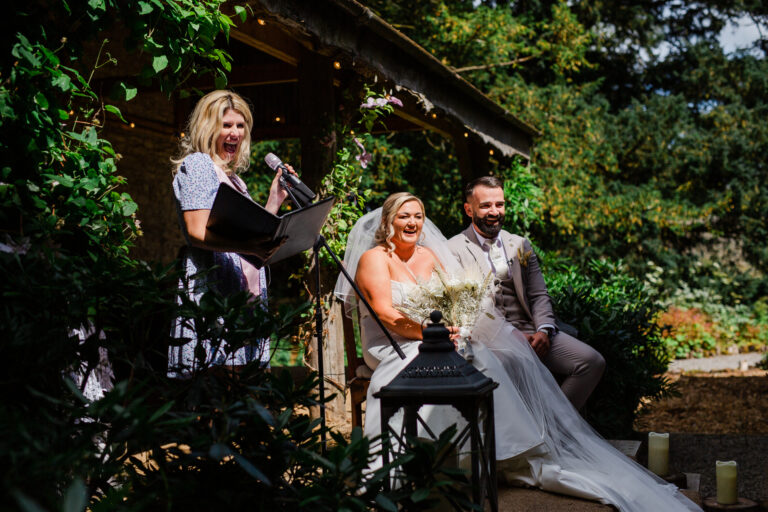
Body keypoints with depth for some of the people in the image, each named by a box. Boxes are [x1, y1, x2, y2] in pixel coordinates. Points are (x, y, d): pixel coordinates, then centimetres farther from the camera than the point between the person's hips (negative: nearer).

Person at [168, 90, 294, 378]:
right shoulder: (198, 164, 0)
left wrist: (275, 200, 20)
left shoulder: (234, 178, 26)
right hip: (212, 291, -8)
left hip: (246, 294, 8)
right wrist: (248, 249, -29)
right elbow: (197, 232, -14)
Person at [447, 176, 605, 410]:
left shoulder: (520, 245, 20)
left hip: (529, 331, 5)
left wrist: (543, 330, -6)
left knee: (592, 362, -14)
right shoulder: (454, 250, 5)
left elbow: (539, 295, 14)